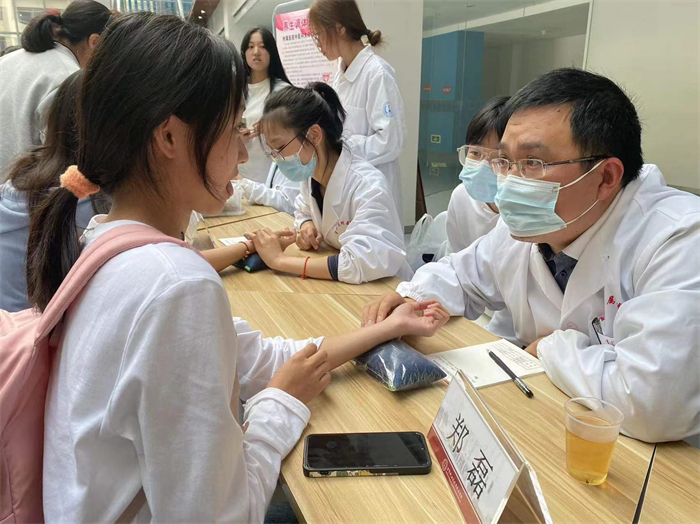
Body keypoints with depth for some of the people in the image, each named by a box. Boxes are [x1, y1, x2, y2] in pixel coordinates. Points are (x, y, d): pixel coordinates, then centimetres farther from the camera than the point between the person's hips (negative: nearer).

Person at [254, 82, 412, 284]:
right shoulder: (310, 176, -1)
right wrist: (306, 226, -7)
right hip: (340, 288, 6)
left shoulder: (368, 186, -21)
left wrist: (281, 260, -26)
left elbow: (366, 262, -32)